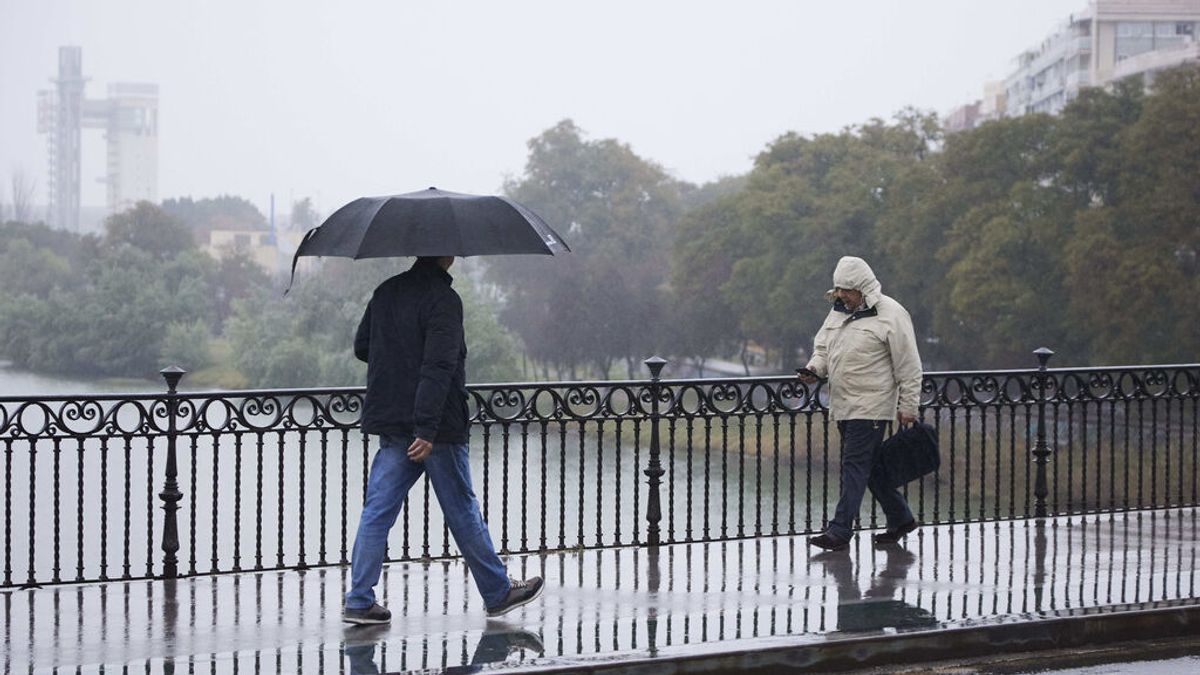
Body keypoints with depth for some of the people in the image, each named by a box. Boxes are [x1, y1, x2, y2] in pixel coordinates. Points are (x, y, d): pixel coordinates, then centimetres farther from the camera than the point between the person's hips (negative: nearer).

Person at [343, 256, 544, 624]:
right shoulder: (443, 299, -16)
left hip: (390, 423, 6)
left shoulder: (386, 292, 8)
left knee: (377, 510, 6)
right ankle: (497, 592, 20)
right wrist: (427, 429, -25)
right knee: (462, 510, 6)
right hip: (437, 427, -6)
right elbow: (438, 368, -23)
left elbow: (361, 347, 16)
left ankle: (359, 600, 1)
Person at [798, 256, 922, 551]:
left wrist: (908, 407, -9)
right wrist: (815, 368, -1)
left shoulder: (890, 315, -11)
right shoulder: (839, 310, 11)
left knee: (855, 466, -9)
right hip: (843, 405, 8)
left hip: (871, 406, -8)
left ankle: (840, 531, -9)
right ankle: (900, 519, 26)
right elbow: (823, 346, 21)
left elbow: (908, 366, -9)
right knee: (870, 466, 14)